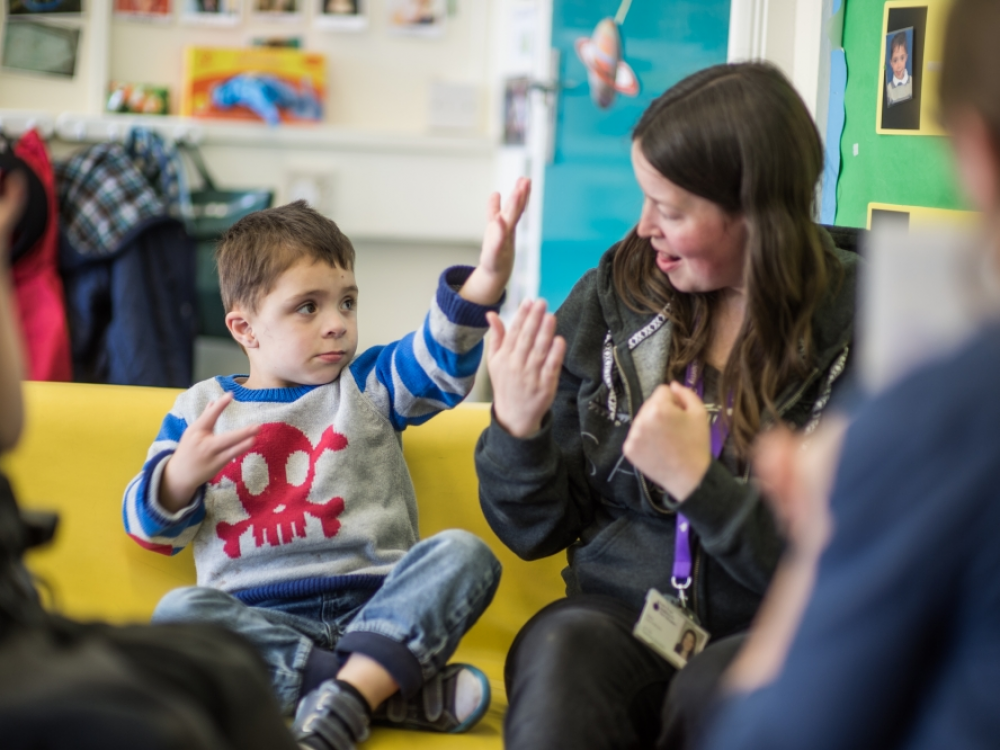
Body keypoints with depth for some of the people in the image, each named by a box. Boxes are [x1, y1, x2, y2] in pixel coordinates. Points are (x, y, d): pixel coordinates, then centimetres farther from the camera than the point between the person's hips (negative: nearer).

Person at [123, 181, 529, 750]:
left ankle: (343, 702, -39)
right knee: (179, 612, -31)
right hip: (261, 621, 0)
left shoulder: (367, 387, 17)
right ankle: (395, 692, -33)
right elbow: (152, 528, 13)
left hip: (376, 607, 1)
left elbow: (441, 362, -2)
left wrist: (489, 275, -21)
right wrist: (181, 475, -11)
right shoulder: (200, 408, 17)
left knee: (463, 554, -24)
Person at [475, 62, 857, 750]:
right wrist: (517, 428, -9)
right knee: (561, 645, -32)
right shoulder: (611, 300, 5)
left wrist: (696, 480, -17)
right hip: (619, 614, 3)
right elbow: (536, 532, 11)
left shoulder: (860, 334, -5)